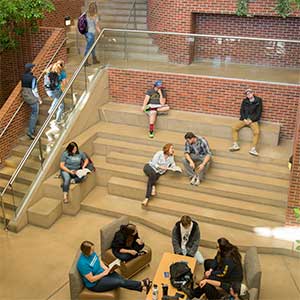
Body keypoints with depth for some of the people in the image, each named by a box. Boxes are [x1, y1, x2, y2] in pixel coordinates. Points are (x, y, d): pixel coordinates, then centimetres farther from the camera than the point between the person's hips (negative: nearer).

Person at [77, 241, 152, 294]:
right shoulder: (83, 264, -32)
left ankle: (142, 287, -8)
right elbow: (91, 279, -26)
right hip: (94, 284, -8)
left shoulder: (91, 252, -8)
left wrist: (106, 268, -7)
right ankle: (141, 284, -6)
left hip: (101, 272, 8)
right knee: (119, 282, -15)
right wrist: (104, 273, -19)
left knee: (121, 279, -8)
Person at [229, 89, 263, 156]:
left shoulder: (258, 101, -1)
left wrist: (251, 120, -13)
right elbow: (242, 111, 8)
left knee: (257, 132, -29)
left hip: (253, 120, -3)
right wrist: (244, 119, -9)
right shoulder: (244, 101, 9)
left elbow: (259, 113, -5)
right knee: (234, 128, -18)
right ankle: (235, 145, -12)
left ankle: (253, 149, -25)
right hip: (244, 119, 3)